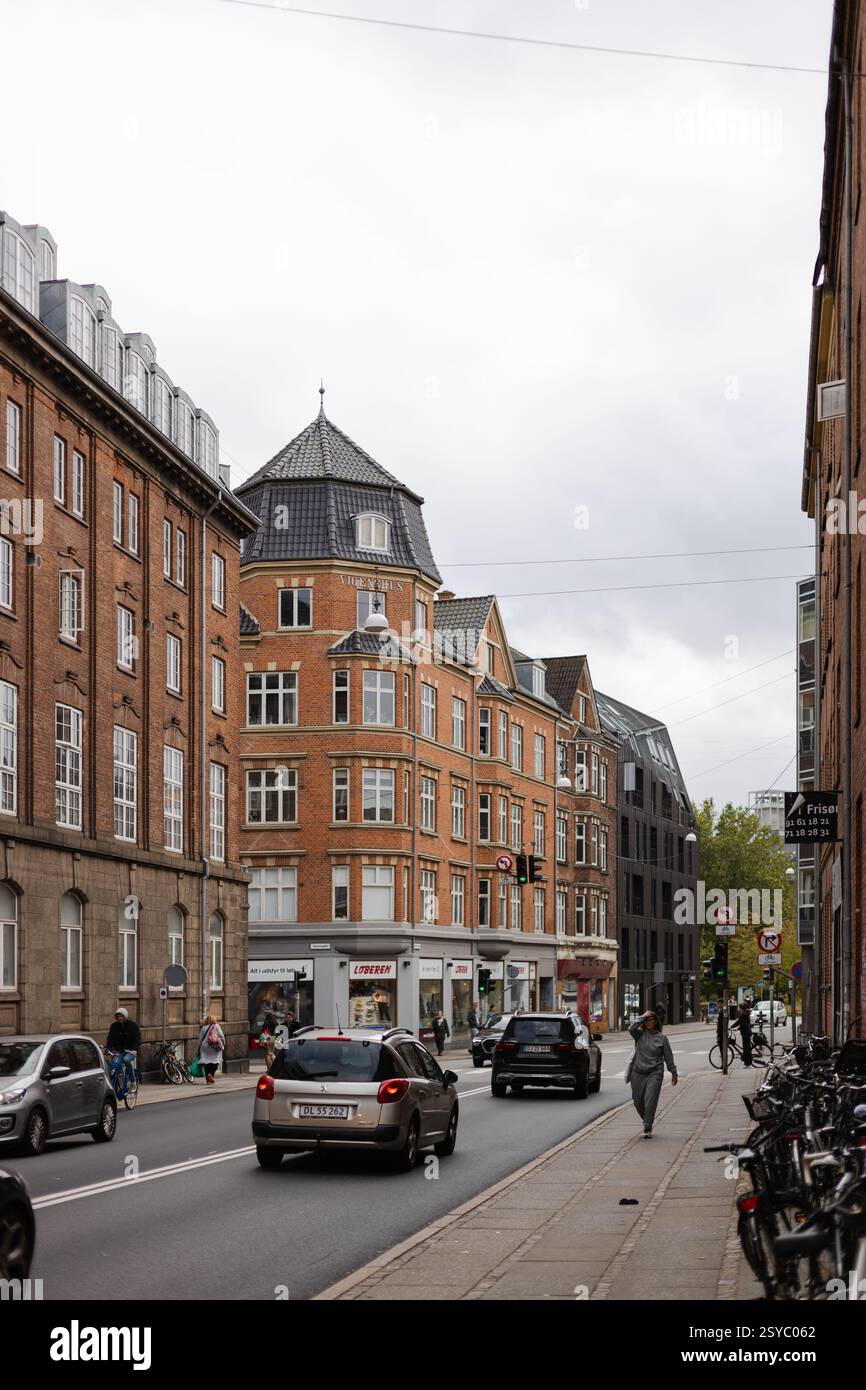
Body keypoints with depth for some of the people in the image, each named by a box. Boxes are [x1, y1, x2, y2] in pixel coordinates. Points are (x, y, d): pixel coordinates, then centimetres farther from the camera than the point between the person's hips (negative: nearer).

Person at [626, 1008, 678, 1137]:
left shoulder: (661, 1037, 3)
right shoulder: (640, 1034, 5)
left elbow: (668, 1056, 7)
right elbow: (632, 1028, -18)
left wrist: (673, 1072, 8)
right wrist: (643, 1016, -11)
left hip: (654, 1073, -2)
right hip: (638, 1073, 2)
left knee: (650, 1101, -13)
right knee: (638, 1101, 8)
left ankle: (647, 1128, -8)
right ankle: (646, 1121, 32)